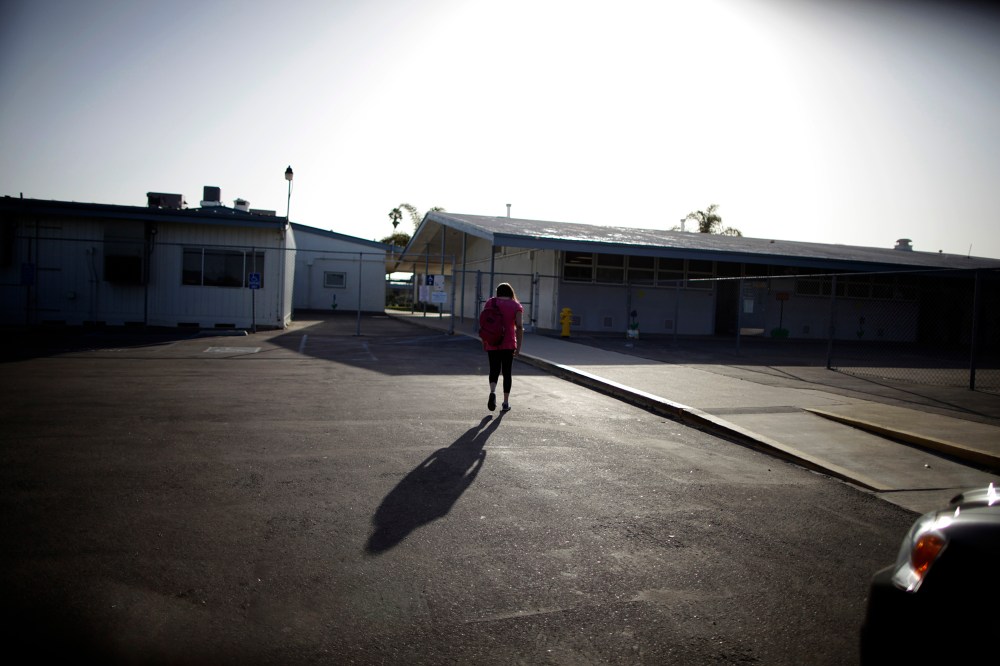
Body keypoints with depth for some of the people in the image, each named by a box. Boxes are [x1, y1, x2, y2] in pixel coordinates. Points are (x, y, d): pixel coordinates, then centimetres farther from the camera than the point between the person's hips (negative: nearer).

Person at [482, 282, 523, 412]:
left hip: (492, 342, 0)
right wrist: (519, 346, -8)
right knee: (506, 372, 10)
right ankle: (506, 402, 10)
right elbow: (519, 326, -9)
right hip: (509, 343, 0)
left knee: (494, 370, 9)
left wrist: (484, 341, 7)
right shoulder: (517, 306, 2)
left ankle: (492, 392, -19)